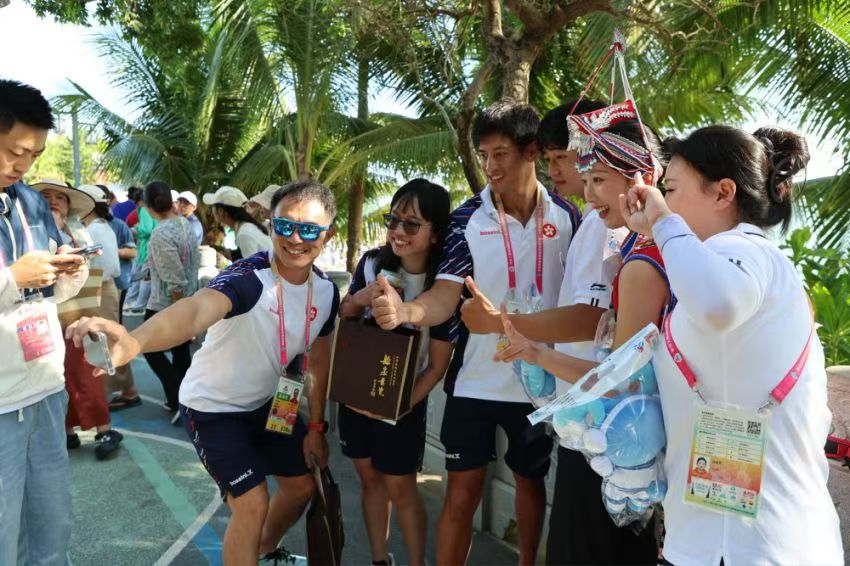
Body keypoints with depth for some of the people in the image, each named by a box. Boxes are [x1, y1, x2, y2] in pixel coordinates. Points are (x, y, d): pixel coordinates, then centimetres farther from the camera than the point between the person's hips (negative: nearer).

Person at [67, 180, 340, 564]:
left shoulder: (326, 291, -11)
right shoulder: (248, 277, -32)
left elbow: (319, 361, 1)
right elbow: (197, 308, -54)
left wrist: (315, 426, 2)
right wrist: (133, 342, -73)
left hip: (265, 402, 7)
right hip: (213, 407, -7)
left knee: (302, 485, 18)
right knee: (253, 505, -12)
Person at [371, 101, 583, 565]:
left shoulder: (566, 216, -2)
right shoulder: (467, 219, -6)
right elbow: (447, 294, -15)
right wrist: (406, 310, -36)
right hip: (476, 380, -1)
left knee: (530, 481, 20)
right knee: (462, 492, 6)